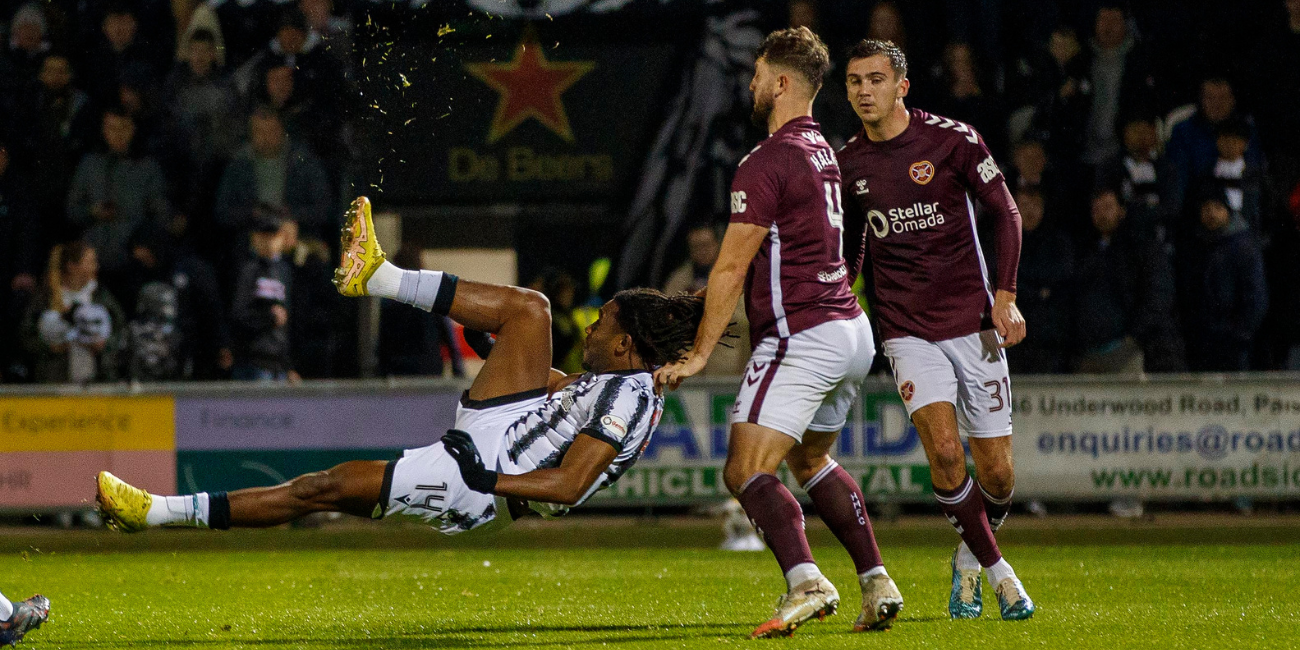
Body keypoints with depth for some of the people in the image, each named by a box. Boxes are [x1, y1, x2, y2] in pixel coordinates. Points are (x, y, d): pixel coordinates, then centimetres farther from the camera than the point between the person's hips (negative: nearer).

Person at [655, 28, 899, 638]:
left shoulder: (768, 162, -13)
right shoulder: (823, 152, 16)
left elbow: (731, 270, -13)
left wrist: (698, 353, -8)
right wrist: (710, 295, 22)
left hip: (802, 336, -10)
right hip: (852, 330, 10)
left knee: (747, 470, -14)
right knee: (810, 458, 26)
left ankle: (805, 581, -34)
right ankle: (876, 582, 20)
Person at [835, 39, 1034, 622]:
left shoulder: (953, 139, -6)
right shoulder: (849, 162, 4)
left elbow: (1005, 214, 2)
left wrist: (1005, 296, -7)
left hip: (972, 322, -1)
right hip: (906, 329, 1)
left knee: (996, 473, -1)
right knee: (944, 449, -20)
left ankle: (969, 556, 29)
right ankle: (992, 566, 0)